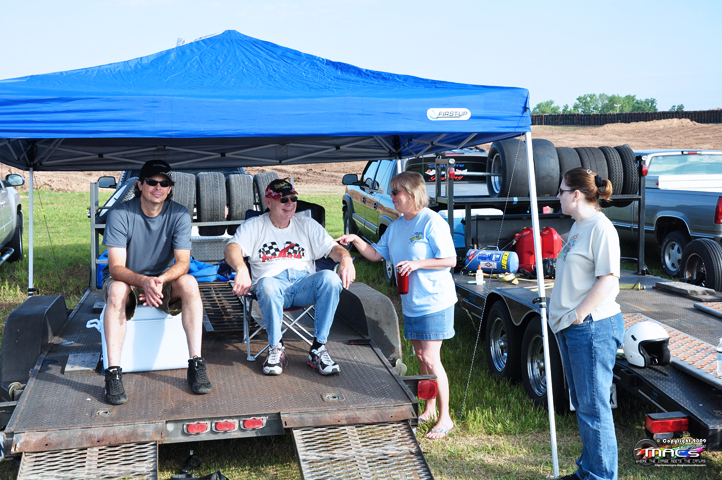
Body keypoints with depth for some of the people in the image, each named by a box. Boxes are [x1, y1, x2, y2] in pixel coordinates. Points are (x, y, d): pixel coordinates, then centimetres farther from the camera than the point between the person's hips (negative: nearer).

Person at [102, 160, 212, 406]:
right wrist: (144, 281, -42)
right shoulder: (120, 214, -16)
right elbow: (116, 268, -22)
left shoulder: (179, 214, -10)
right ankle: (113, 373, -35)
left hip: (164, 281, 2)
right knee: (117, 290, -36)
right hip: (126, 280, -1)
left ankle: (196, 363, -28)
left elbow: (183, 262, -16)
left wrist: (160, 280, -38)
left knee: (189, 283, -29)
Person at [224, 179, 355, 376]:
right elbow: (233, 248, -4)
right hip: (272, 280, -2)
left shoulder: (307, 224, 22)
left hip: (303, 281, 2)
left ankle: (318, 349, -24)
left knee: (331, 278, -31)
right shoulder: (254, 226, 14)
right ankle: (276, 349, -20)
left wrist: (345, 258, -14)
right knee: (267, 285, -40)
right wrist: (241, 268, -27)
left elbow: (332, 247, 11)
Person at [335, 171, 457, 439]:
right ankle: (429, 408, 28)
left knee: (430, 359, -9)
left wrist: (416, 264, -23)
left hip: (435, 301, -8)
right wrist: (355, 241, 0)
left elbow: (450, 260, -16)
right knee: (420, 356, 14)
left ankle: (445, 418, 1)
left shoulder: (432, 222, -14)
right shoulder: (395, 226, 11)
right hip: (411, 303, 8)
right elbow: (376, 254, 15)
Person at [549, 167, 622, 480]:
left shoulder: (601, 228, -14)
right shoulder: (577, 227, 15)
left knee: (593, 407, -3)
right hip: (571, 328, 10)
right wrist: (562, 317, 13)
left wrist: (577, 316, -18)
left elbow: (608, 281, -20)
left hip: (593, 327, -10)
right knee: (581, 404, 16)